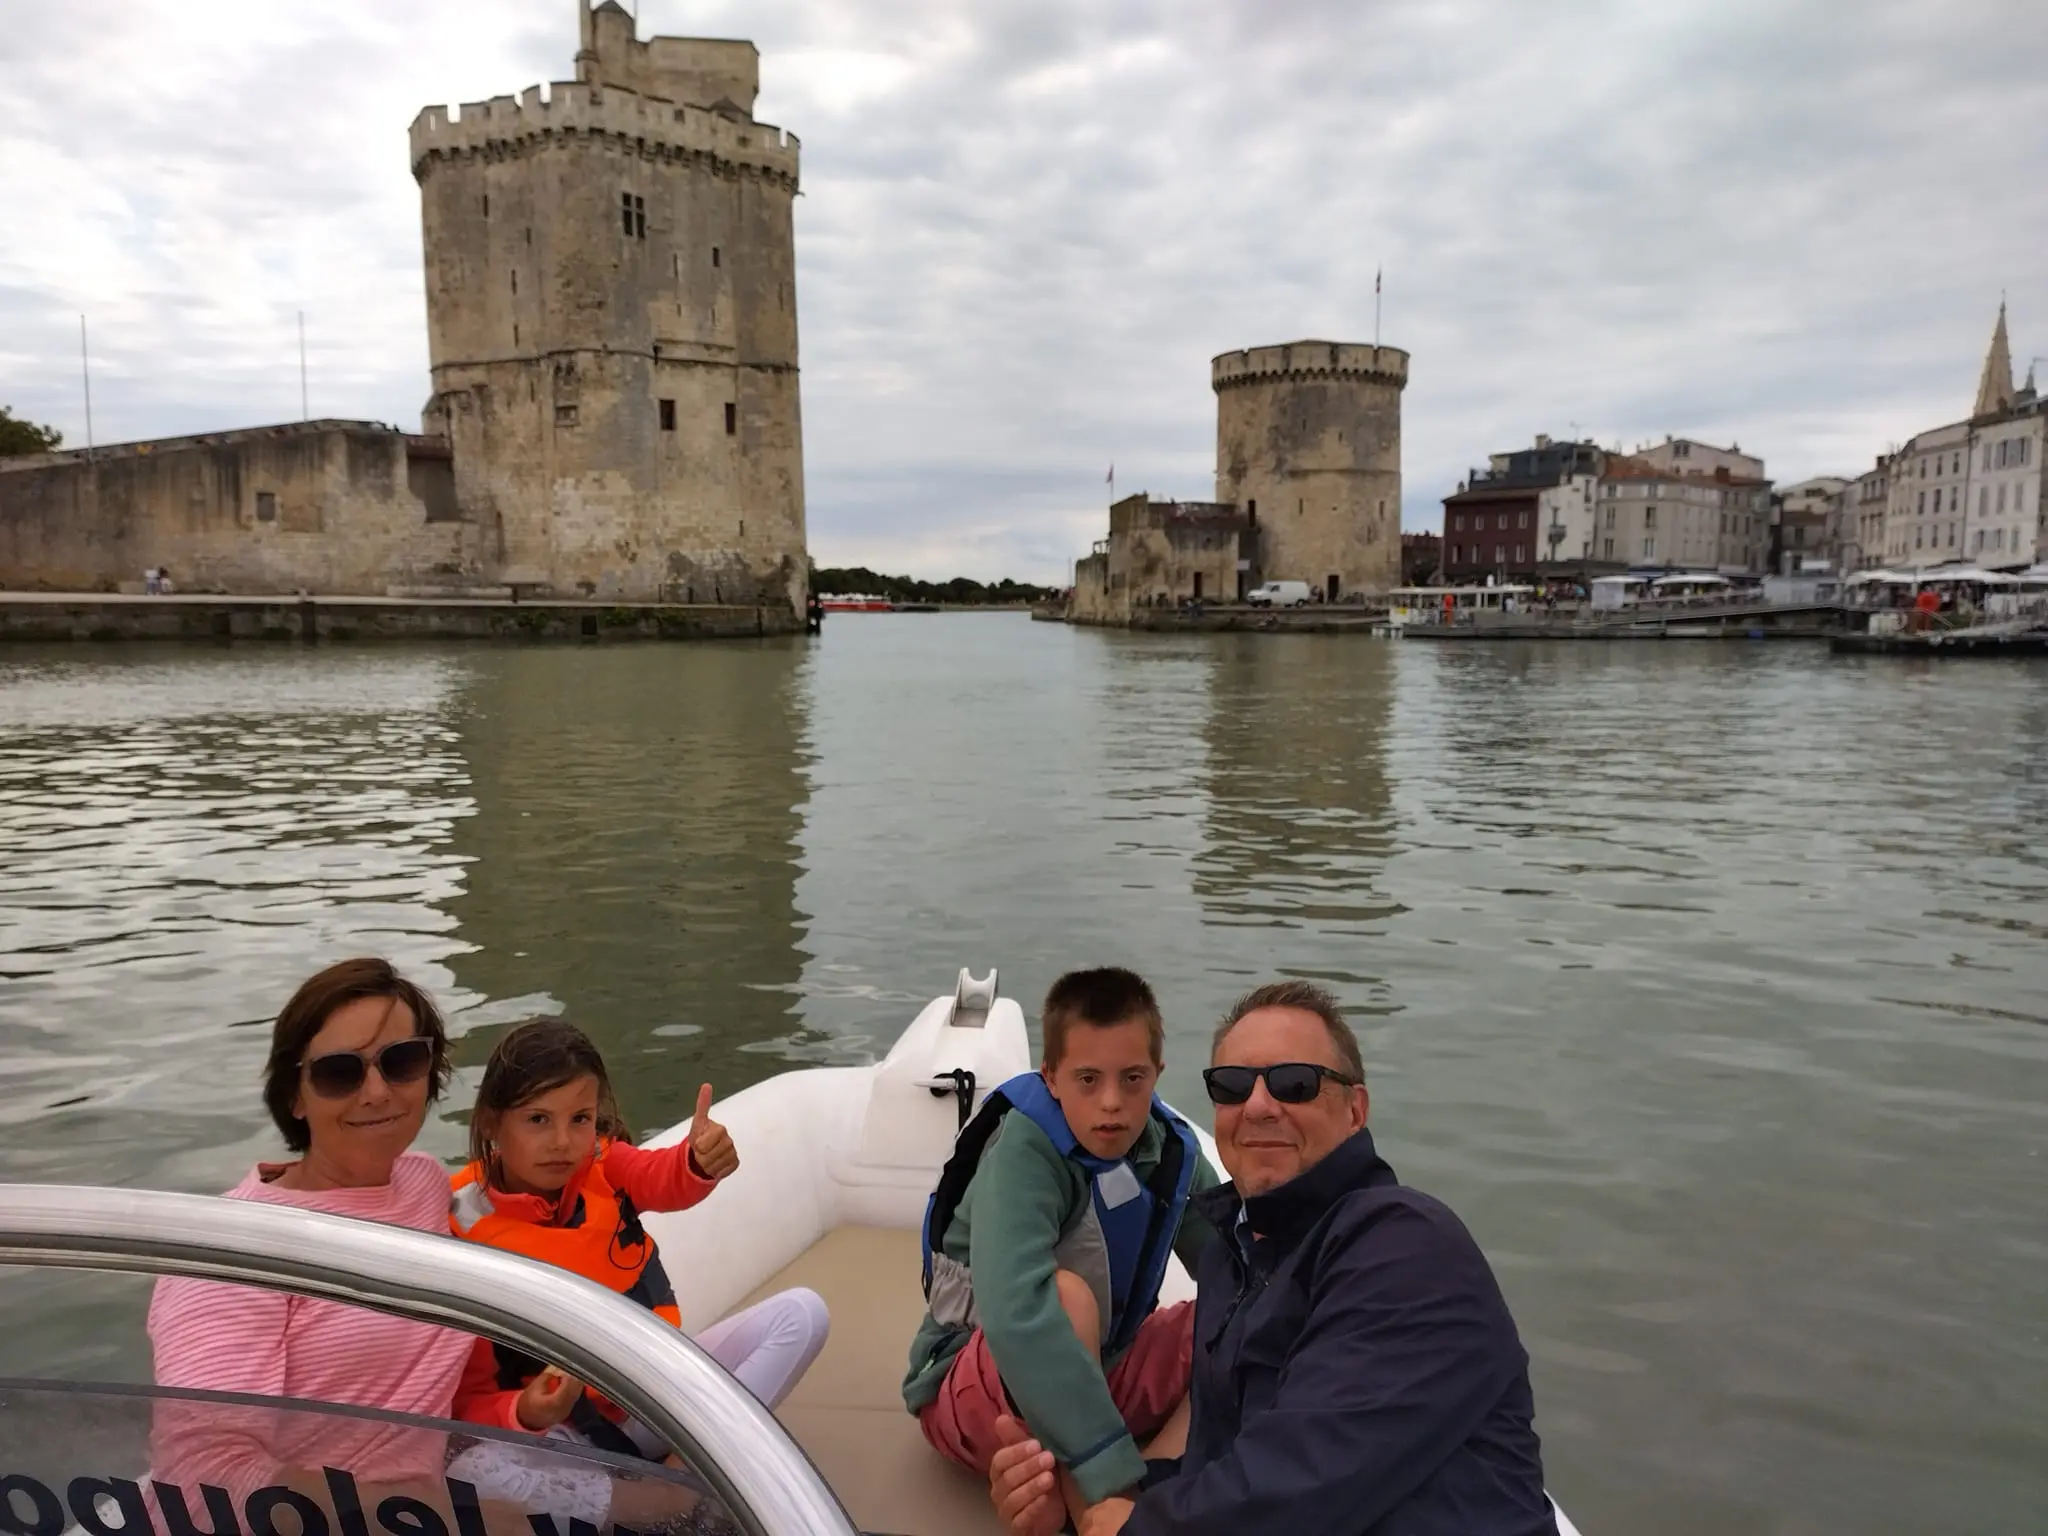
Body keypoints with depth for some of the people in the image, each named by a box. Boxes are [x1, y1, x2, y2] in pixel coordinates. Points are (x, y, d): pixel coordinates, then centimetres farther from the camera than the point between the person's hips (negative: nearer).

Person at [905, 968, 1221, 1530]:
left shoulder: (1172, 1150, -9)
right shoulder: (1025, 1150, -28)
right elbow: (1016, 1313, -42)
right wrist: (1112, 1478, -47)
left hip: (1098, 1375, 6)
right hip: (974, 1398, -6)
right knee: (1069, 1293, -35)